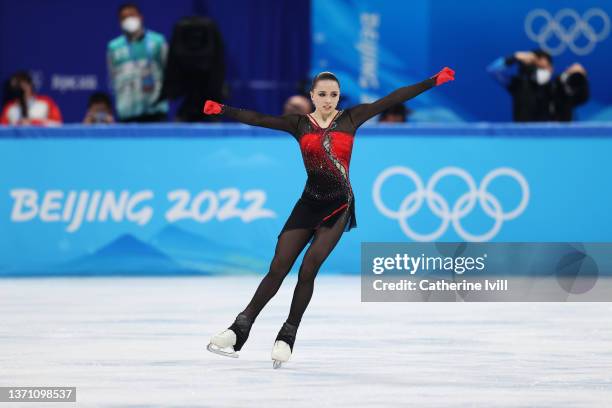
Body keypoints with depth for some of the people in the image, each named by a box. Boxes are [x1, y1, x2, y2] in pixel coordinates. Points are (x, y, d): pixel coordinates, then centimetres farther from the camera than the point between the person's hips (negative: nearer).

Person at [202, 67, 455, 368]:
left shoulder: (350, 119, 1)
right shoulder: (299, 124, 2)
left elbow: (392, 99, -2)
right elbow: (257, 119, -8)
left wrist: (433, 82, -6)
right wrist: (222, 110, -21)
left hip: (338, 206, -1)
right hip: (308, 204, 1)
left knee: (308, 270, -8)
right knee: (277, 268, -4)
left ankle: (287, 337, 2)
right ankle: (239, 330, -2)